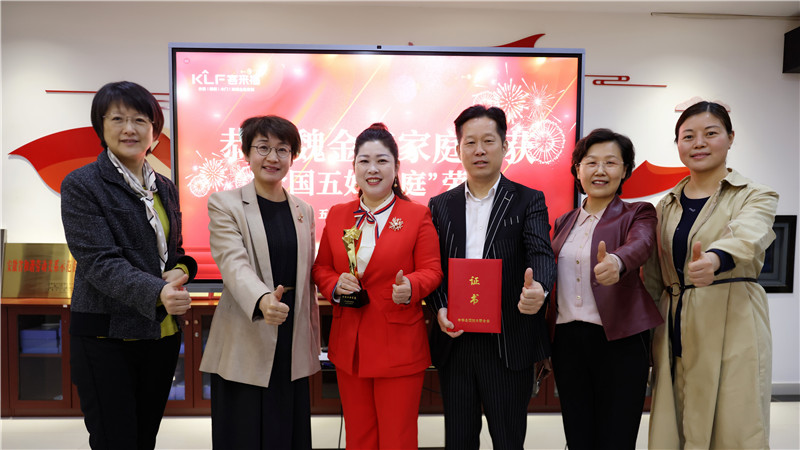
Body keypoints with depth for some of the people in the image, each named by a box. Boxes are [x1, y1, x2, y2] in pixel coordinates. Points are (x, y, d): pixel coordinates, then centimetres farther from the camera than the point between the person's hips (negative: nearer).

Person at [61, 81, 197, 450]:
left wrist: (182, 270, -5)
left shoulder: (165, 188, 11)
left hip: (162, 333, 5)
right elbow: (99, 261, -17)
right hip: (106, 336, -5)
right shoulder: (81, 185, -6)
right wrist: (157, 292, -32)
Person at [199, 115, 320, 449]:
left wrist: (314, 342, 11)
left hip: (293, 348, 4)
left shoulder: (303, 211, 10)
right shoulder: (224, 204, -4)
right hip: (245, 349, -4)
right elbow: (234, 263, -20)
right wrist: (263, 300, -40)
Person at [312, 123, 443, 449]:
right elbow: (321, 268, 11)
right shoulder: (337, 214, 6)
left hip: (399, 348, -3)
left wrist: (410, 287, -27)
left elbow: (431, 271, -6)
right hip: (348, 346, 4)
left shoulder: (417, 216, -4)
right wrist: (335, 285, -11)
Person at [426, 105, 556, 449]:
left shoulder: (528, 201, 1)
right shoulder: (440, 205, 9)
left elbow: (541, 253, -12)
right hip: (454, 341, 3)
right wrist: (439, 309, -10)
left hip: (509, 344, -2)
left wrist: (539, 289, -34)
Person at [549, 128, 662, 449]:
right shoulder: (564, 222, 14)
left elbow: (640, 245, -21)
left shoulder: (638, 214, 2)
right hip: (567, 339, 4)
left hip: (619, 340, -3)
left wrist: (616, 262, -45)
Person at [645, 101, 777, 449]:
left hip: (732, 329, -3)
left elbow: (747, 237, -23)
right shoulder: (666, 206, 11)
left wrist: (714, 260, -44)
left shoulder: (756, 197, 1)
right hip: (676, 332, 4)